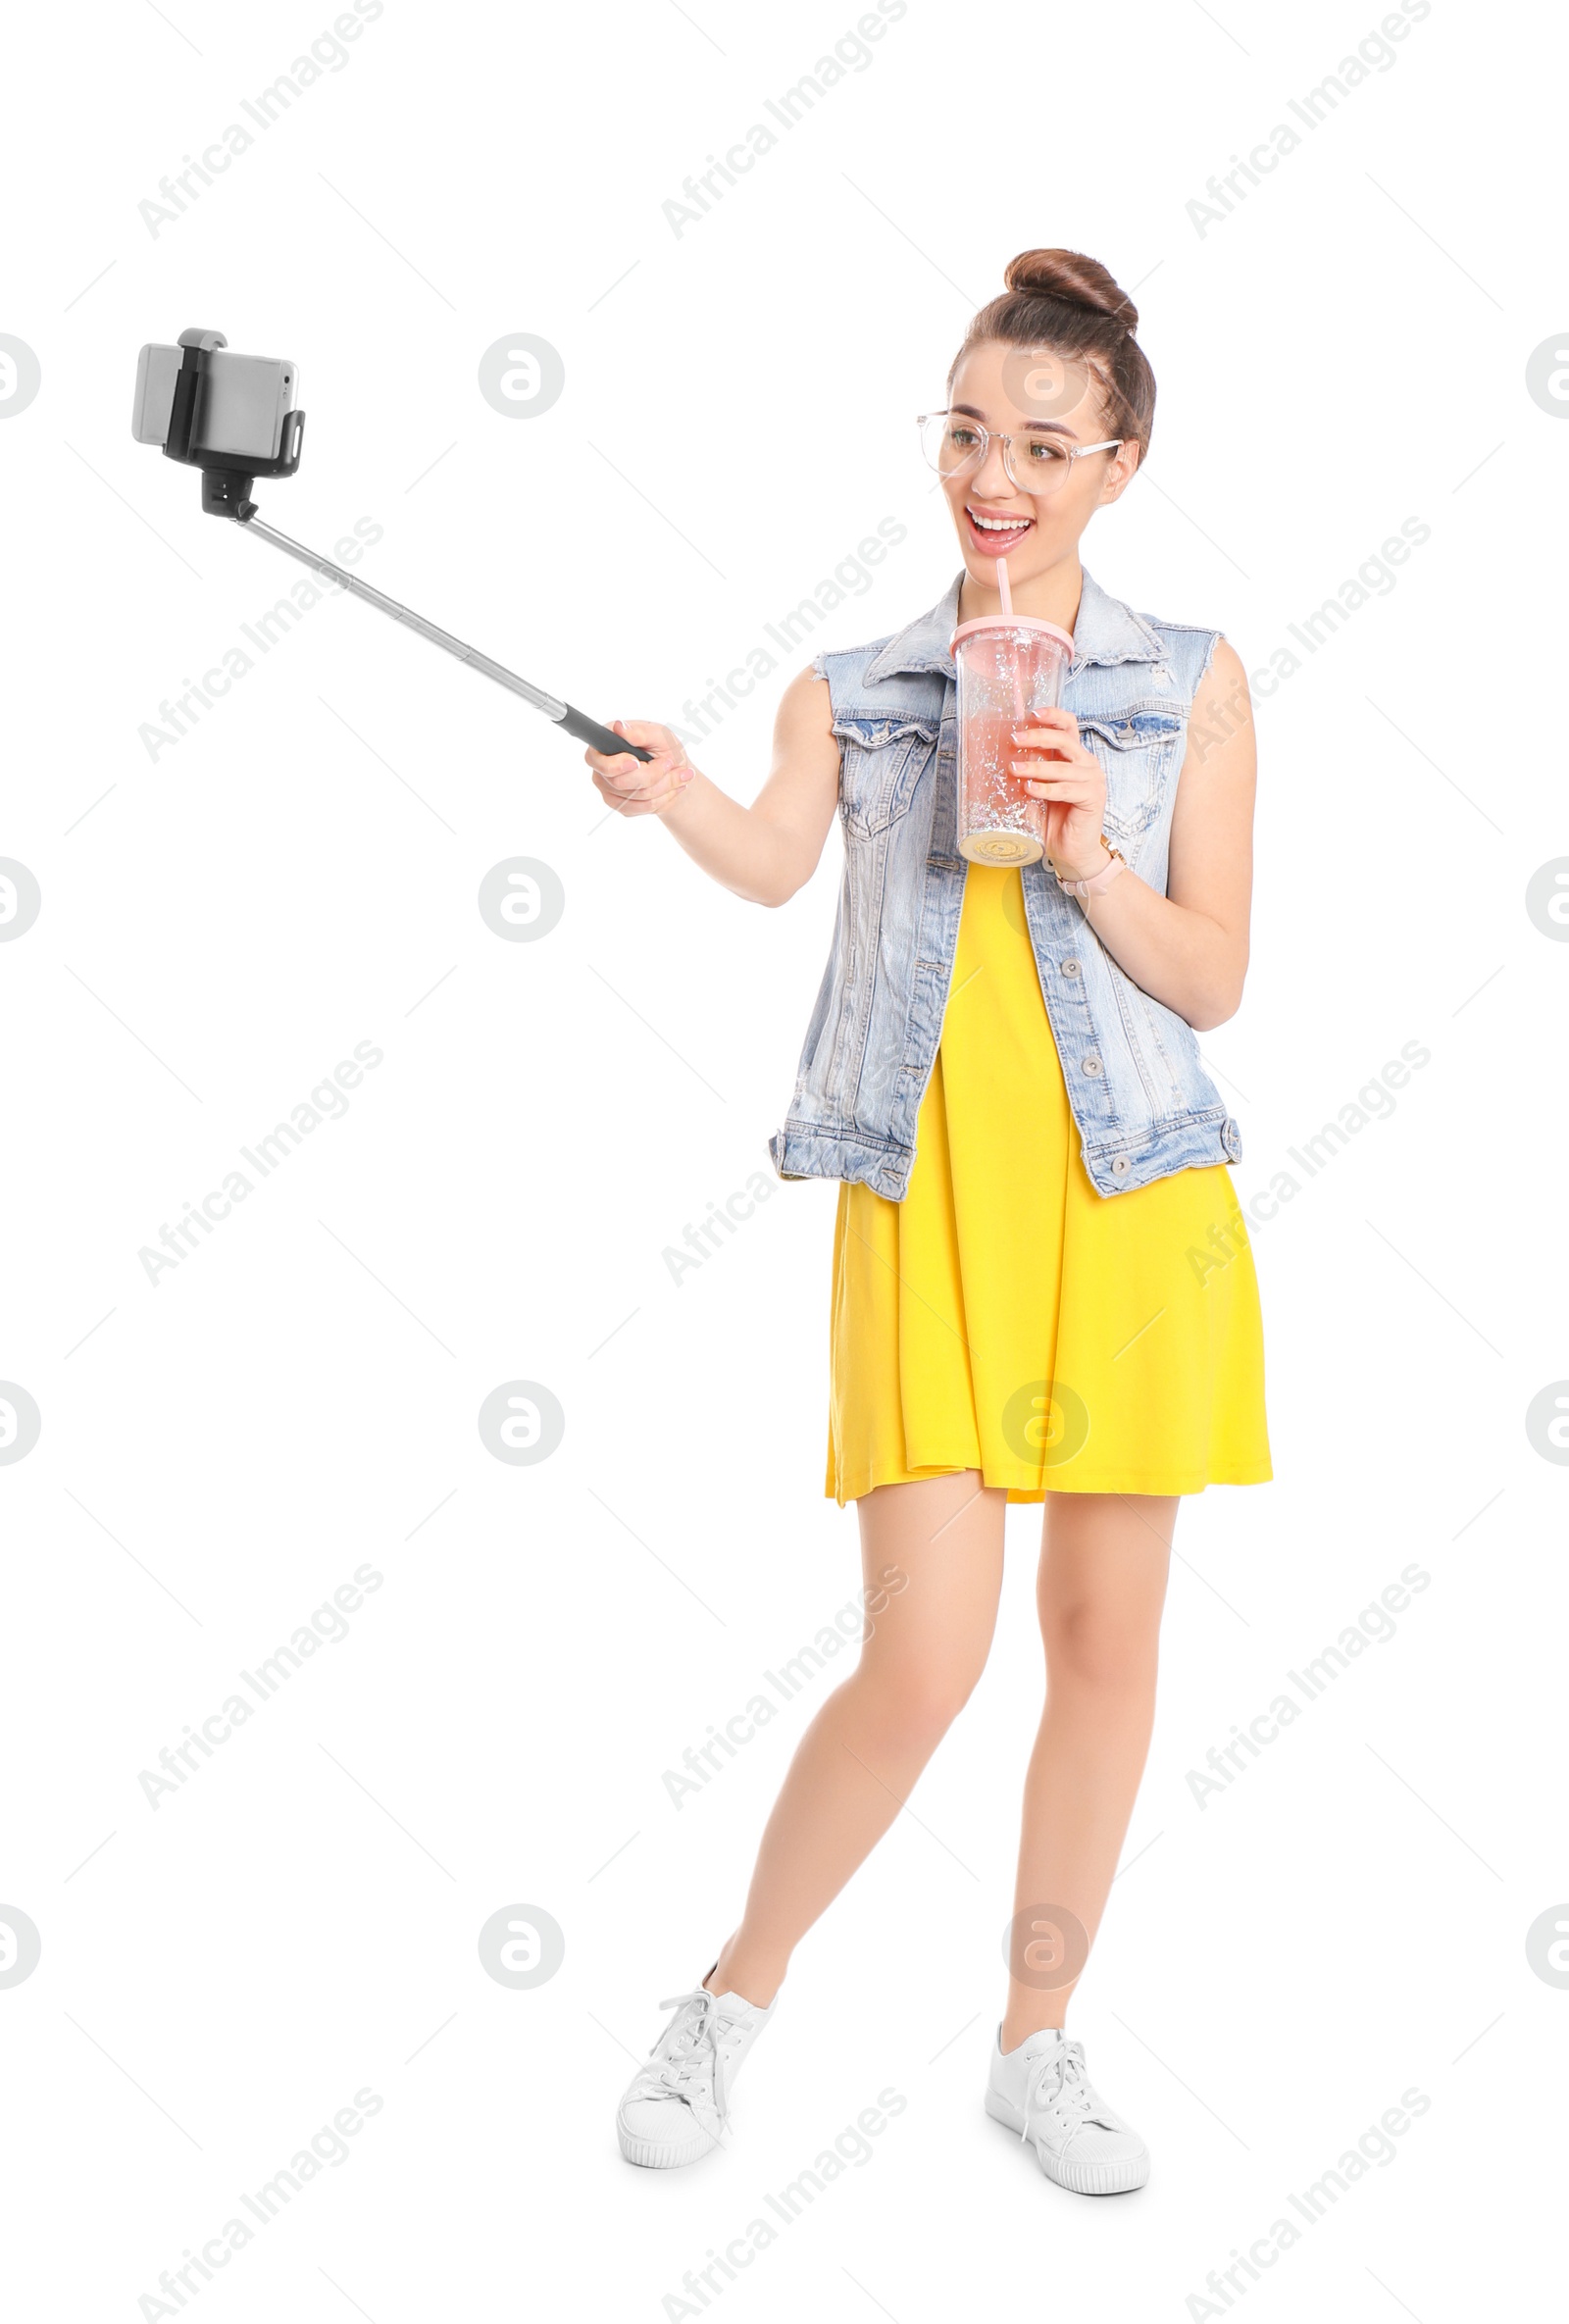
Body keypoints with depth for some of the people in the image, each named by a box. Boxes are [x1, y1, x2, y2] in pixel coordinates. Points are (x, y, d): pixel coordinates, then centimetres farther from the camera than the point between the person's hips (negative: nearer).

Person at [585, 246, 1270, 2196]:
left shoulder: (1192, 685, 7)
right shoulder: (850, 692, 9)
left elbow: (1212, 978, 3)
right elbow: (776, 861, -11)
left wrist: (1087, 849, -13)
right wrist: (675, 797, -32)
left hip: (1133, 1195, 1)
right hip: (928, 1197, -1)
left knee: (1105, 1631, 7)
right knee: (922, 1664, -7)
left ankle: (1039, 2041, 25)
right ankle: (736, 1999, 17)